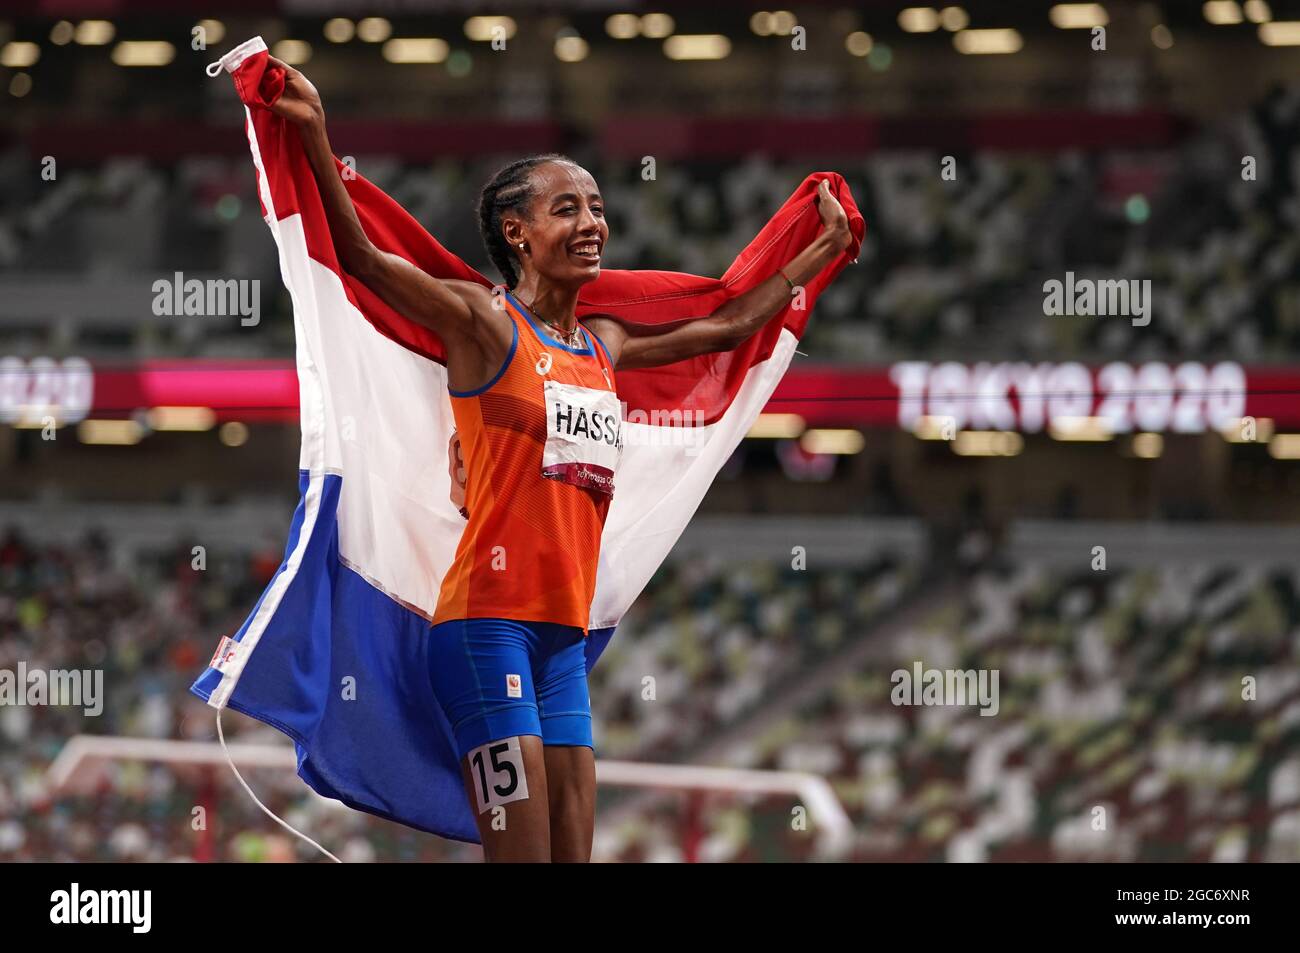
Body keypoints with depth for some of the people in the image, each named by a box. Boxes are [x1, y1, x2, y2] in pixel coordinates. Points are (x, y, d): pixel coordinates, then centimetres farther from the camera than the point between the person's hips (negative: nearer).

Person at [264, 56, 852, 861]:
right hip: (489, 620, -7)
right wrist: (315, 133, -25)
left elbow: (727, 326, 32)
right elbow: (359, 255, -14)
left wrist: (827, 249, 39)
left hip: (564, 634, 7)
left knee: (575, 851, 3)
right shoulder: (486, 324, -3)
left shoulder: (606, 345, 17)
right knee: (523, 855, -13)